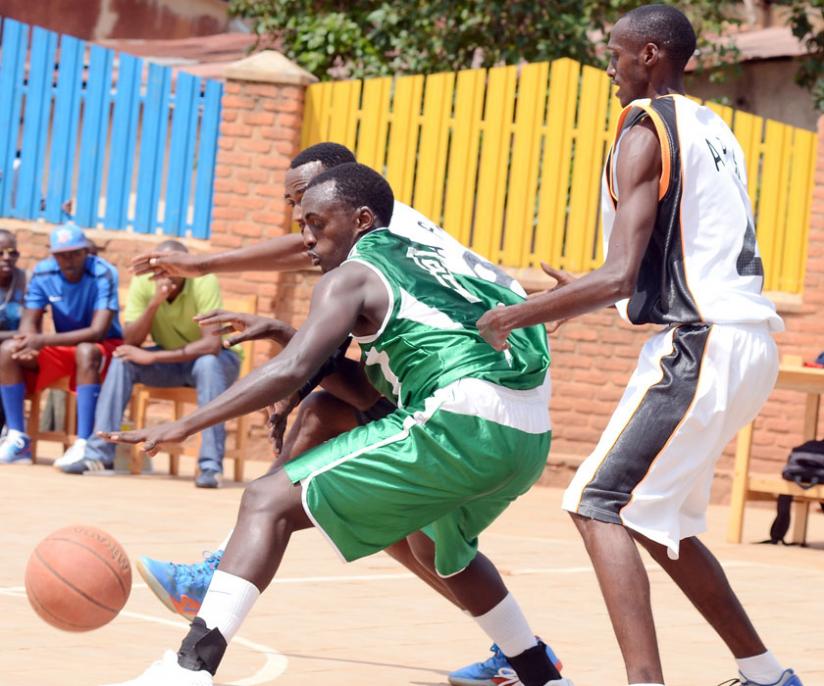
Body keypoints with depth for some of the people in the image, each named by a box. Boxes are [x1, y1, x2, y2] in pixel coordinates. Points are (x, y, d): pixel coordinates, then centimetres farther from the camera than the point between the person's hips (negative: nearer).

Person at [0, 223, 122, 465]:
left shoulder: (102, 274, -22)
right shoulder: (43, 273, -9)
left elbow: (98, 331, -29)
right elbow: (29, 323, -7)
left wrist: (42, 340, -37)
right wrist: (29, 344, -33)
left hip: (105, 346, -5)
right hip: (63, 346, 5)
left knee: (86, 351, -39)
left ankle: (83, 444, -40)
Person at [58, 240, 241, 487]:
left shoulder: (204, 282, -26)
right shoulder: (143, 282, -15)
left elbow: (211, 345, -36)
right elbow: (130, 343, -20)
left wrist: (152, 357, -36)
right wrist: (153, 303, -36)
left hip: (219, 358, -4)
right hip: (170, 360, 4)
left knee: (207, 365, -37)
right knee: (122, 361, -21)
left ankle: (211, 464, -35)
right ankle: (99, 452, -19)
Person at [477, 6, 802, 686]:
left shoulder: (645, 130, -9)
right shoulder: (713, 129, 18)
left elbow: (619, 277, -18)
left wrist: (515, 317, -8)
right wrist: (581, 294, 30)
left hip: (699, 343, -9)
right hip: (746, 334, 9)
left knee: (601, 506, -9)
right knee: (656, 521, 19)